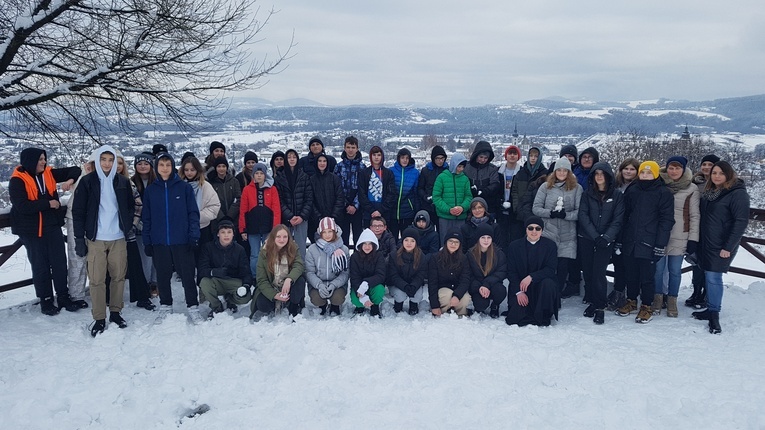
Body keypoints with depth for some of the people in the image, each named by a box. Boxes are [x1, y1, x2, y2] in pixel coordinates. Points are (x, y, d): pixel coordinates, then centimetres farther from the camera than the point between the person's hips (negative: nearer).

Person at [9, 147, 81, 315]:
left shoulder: (49, 174, 3)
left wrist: (71, 179, -12)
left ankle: (63, 297, 17)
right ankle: (46, 301, 18)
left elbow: (74, 170, 9)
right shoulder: (17, 181, -11)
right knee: (40, 266, 6)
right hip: (32, 230, -4)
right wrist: (48, 203, -18)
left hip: (53, 226, 4)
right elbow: (22, 206, -22)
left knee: (60, 263, 6)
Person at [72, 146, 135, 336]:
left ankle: (115, 312, 22)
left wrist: (127, 227, 2)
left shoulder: (123, 182, 6)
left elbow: (131, 207, 13)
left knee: (118, 277, 8)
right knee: (97, 280, 0)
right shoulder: (87, 182, -1)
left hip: (118, 238, 2)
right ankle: (99, 318, 9)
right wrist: (79, 238, -4)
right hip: (96, 239, -2)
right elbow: (78, 211, -1)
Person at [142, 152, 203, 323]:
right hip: (159, 242, 2)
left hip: (182, 240, -2)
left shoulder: (184, 187, 0)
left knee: (187, 275, 2)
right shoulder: (150, 190, 6)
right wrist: (147, 242, 3)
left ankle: (193, 307, 13)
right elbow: (146, 218, 8)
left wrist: (194, 236, -9)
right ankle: (165, 307, 24)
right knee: (162, 276, 11)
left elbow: (193, 213, -1)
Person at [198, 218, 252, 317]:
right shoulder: (208, 247, -5)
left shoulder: (239, 249, -1)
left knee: (246, 297, -28)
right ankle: (216, 306, -3)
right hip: (215, 282, 0)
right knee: (204, 283, -33)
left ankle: (229, 299, 11)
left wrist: (246, 285, -27)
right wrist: (213, 272, -38)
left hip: (234, 282, 0)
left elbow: (246, 272, -5)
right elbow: (202, 270, -15)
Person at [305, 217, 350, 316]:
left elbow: (345, 272, -4)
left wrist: (333, 285, -21)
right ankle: (322, 306, 11)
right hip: (317, 284, 0)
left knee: (338, 298, -31)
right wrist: (319, 285, -22)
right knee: (316, 299, -30)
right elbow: (309, 272, -4)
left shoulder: (343, 249, -1)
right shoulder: (312, 249, -2)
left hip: (337, 284, 0)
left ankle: (334, 307, 10)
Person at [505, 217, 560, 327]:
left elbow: (550, 269, -9)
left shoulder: (550, 245, 1)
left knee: (548, 283, -36)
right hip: (520, 286, 0)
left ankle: (544, 317, -12)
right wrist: (518, 291, -14)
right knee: (513, 319, -18)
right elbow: (511, 271, -1)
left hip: (541, 284, 0)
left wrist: (531, 277, -24)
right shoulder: (515, 245, 2)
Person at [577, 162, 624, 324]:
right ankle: (592, 302, 18)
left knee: (599, 272, -10)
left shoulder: (617, 196, 3)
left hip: (606, 241, -2)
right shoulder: (587, 194, 7)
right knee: (588, 272, 4)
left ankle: (600, 308, -1)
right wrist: (595, 236, -14)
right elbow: (583, 216, -3)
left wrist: (606, 238, -16)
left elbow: (618, 220, -3)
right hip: (586, 239, 2)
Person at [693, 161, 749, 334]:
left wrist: (728, 247, -17)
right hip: (706, 243, 7)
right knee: (710, 276, 10)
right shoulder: (708, 192, 12)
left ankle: (714, 315, 2)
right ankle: (711, 309, 20)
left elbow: (741, 222, -15)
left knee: (713, 277, -8)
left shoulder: (738, 194, -11)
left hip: (722, 246, -7)